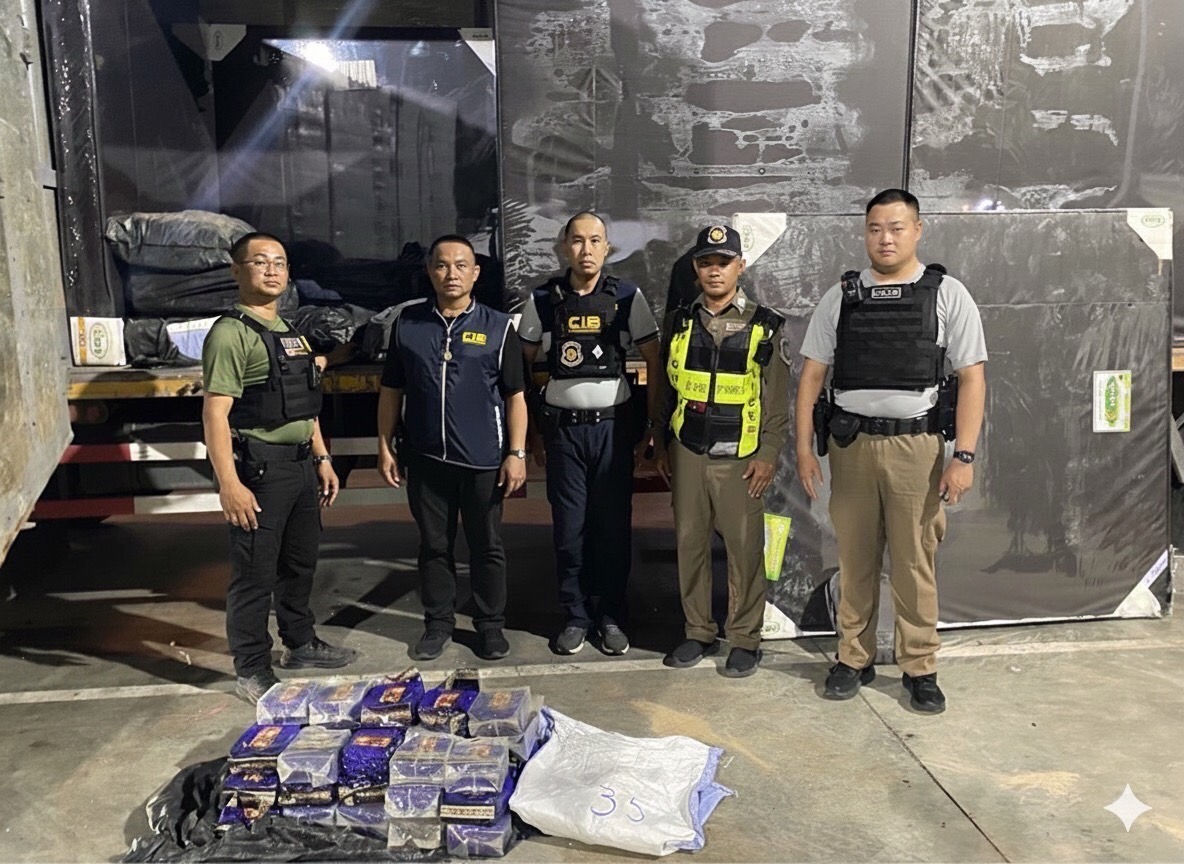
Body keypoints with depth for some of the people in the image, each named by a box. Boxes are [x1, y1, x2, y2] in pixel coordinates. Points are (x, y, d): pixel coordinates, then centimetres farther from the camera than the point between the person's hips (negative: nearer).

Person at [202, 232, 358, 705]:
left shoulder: (290, 331, 15)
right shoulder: (231, 333, -12)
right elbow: (215, 413, -19)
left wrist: (322, 459, 17)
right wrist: (229, 484, -25)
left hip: (301, 464, 9)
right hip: (260, 468, -9)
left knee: (301, 561, 20)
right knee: (255, 573, 1)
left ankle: (300, 643, 37)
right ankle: (252, 670, 15)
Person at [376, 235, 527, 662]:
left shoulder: (497, 326, -1)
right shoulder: (407, 322, 5)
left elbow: (515, 396, 0)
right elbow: (391, 390, 9)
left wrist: (516, 453, -6)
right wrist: (385, 446, 5)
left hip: (483, 459, -1)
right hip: (425, 458, 2)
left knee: (487, 546, 9)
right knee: (434, 545, 12)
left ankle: (491, 624, 24)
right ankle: (438, 623, 27)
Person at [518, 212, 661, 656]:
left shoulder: (628, 297, -1)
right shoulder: (543, 299, 1)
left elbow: (654, 362, 3)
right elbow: (521, 365, 7)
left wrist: (653, 426, 0)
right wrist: (530, 430, 4)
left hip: (612, 424, 0)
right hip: (562, 427, 1)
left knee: (614, 526, 4)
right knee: (569, 527, 5)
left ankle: (611, 616, 20)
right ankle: (575, 616, 20)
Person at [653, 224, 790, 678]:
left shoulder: (763, 326, -1)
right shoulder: (678, 322, 8)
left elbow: (778, 397, -1)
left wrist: (769, 453, -7)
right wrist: (660, 444, 11)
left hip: (741, 456, -3)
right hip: (687, 453, 3)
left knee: (745, 548, 2)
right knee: (690, 543, 9)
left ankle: (744, 639, 16)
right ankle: (698, 632, 23)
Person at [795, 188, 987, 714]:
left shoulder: (947, 295, 1)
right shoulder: (840, 297, 6)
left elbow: (972, 379, -2)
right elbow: (811, 374, 7)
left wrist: (964, 455, -9)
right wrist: (804, 447, 1)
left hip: (916, 446, -2)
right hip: (851, 446, 2)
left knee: (915, 563, 6)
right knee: (854, 560, 10)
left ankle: (920, 668, 20)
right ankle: (853, 659, 24)